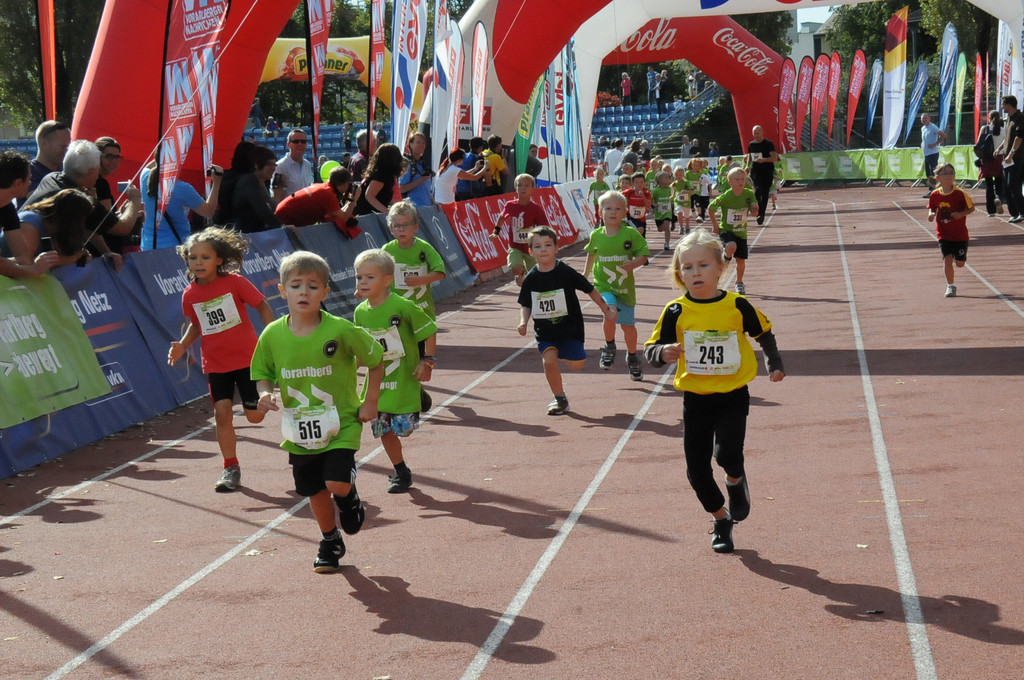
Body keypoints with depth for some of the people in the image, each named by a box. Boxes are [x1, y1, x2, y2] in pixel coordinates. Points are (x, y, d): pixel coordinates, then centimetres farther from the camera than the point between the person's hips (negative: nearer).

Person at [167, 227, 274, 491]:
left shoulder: (234, 282, -12)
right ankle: (230, 468, 11)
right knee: (222, 412, -4)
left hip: (246, 357, -2)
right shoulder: (190, 295, -2)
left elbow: (262, 305, -5)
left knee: (255, 416, 2)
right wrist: (182, 345, -3)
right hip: (215, 363, 2)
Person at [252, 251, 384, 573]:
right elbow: (262, 374, 6)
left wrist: (370, 401, -4)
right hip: (299, 431, 3)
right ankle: (330, 542, 38)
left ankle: (350, 497, 22)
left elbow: (375, 359, -3)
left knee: (337, 484, -16)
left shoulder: (340, 331, -16)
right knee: (314, 491, 13)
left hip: (341, 425, -3)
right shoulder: (272, 335, -8)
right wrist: (265, 394, -15)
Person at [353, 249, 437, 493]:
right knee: (384, 431, 8)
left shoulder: (403, 307, -17)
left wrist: (427, 361, -13)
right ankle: (401, 473, 23)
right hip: (376, 384, 5)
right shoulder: (360, 312, 0)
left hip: (403, 381, -5)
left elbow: (430, 332, -9)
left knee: (404, 427, -7)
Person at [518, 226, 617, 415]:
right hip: (545, 331, 1)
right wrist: (523, 322, -10)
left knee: (576, 365, -10)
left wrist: (607, 310, 3)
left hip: (569, 327, -1)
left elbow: (590, 290, -2)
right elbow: (525, 305, 8)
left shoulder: (566, 272, -12)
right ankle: (560, 399, 5)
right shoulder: (531, 279, -5)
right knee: (549, 361, -17)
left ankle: (563, 353, 27)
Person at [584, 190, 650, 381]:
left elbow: (643, 254, -5)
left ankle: (632, 357, 37)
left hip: (625, 287, 0)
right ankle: (609, 347, -2)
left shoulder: (631, 234, -9)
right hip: (603, 286, 0)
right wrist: (585, 276, 27)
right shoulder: (596, 235, -2)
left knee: (628, 325, 12)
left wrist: (634, 264, -26)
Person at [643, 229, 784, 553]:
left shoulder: (736, 306, -7)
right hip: (695, 398, 2)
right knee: (697, 470, 5)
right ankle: (721, 520, 29)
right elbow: (650, 349, -5)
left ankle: (736, 481, 14)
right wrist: (663, 353, -26)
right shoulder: (676, 312, -8)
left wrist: (775, 364, 5)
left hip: (733, 395, -2)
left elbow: (764, 332, 11)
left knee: (727, 453, -23)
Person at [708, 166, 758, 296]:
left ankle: (739, 283, 32)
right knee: (731, 247, -34)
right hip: (726, 230, -3)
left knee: (741, 260, 8)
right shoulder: (725, 197, -17)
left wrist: (754, 209, -26)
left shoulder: (749, 194, -8)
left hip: (741, 232, 3)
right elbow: (710, 209, -3)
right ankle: (726, 256, 1)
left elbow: (755, 213, -3)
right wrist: (715, 225, -4)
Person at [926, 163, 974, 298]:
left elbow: (971, 208, -4)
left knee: (960, 263, 3)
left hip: (960, 234, -1)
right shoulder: (935, 195, -3)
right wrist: (931, 214, -9)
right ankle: (951, 286, 2)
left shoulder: (960, 193, -11)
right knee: (947, 259, -11)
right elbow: (932, 208, 13)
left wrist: (961, 214, -22)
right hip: (944, 234, 1)